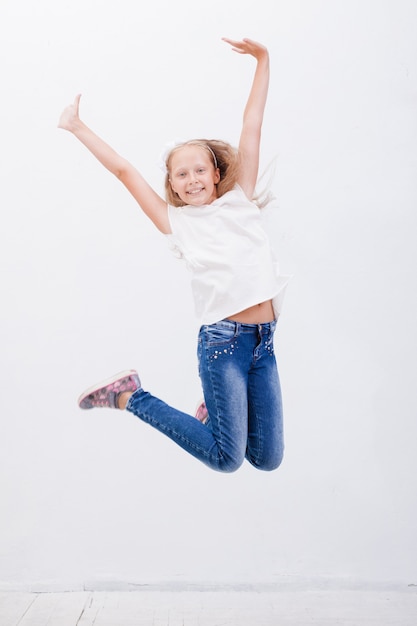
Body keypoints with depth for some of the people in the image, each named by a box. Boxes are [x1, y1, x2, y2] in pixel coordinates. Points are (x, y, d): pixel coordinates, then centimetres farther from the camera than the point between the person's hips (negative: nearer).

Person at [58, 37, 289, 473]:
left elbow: (251, 129, 9)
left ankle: (218, 407, 35)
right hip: (223, 339, -4)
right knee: (226, 458, -3)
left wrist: (262, 61, 10)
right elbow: (124, 171, 4)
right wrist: (78, 128, 7)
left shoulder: (239, 200, 10)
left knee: (267, 458, 6)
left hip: (264, 340, 4)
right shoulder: (176, 222, 4)